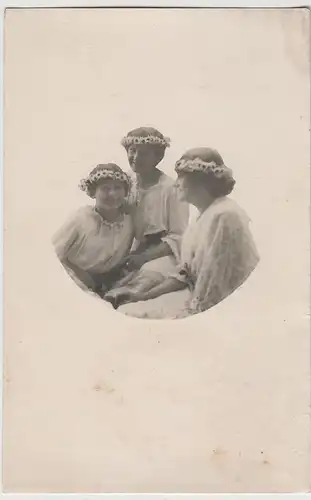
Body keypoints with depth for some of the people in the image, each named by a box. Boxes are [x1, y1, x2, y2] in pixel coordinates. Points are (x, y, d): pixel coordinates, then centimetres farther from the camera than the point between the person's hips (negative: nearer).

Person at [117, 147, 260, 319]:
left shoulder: (223, 216, -21)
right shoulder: (206, 215, 12)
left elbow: (212, 287, -22)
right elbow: (185, 274, 11)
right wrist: (144, 296, 5)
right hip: (199, 296, 9)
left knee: (129, 315, -11)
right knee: (125, 309, 3)